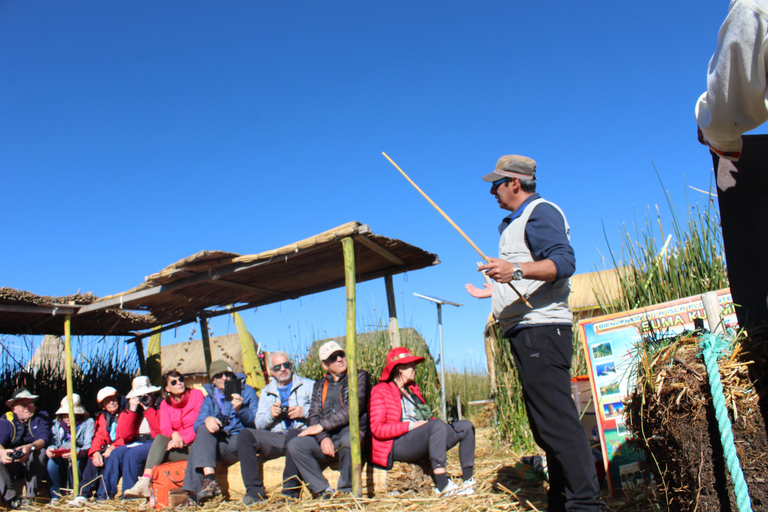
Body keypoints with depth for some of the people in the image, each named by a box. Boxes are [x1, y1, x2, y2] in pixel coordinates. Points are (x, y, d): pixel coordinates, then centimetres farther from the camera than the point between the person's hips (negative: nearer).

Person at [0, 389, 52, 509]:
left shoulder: (42, 416, 0)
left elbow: (44, 438, -18)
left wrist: (30, 447, -41)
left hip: (34, 466, -1)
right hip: (12, 465, 1)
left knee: (40, 452, -31)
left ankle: (30, 497, -30)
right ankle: (10, 498, -26)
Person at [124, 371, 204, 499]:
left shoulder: (197, 395, -1)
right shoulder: (165, 404, 13)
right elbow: (164, 428, -2)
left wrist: (183, 440, -22)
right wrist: (174, 434, -26)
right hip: (177, 444, 3)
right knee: (160, 438, -27)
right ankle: (145, 483, -38)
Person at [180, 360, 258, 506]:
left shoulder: (247, 391, 12)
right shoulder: (210, 398, 21)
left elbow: (255, 421, -1)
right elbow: (197, 425, 5)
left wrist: (240, 409, -20)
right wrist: (207, 420, -19)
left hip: (239, 443, -4)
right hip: (216, 441, 4)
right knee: (203, 430, -28)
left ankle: (195, 492, -30)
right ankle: (210, 479, -39)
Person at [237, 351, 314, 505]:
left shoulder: (308, 385, 16)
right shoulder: (266, 392, 25)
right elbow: (259, 424, 16)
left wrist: (304, 411, -10)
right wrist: (270, 415, -3)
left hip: (301, 433, -3)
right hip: (274, 438, 4)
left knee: (293, 434, -39)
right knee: (245, 434, -23)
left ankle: (290, 492, -29)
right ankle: (254, 490, -23)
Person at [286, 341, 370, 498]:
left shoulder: (360, 377, 6)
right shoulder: (319, 386, 20)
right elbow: (313, 416, 9)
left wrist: (322, 426, -10)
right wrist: (323, 438, -13)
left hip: (352, 432, -4)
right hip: (327, 439, 4)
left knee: (348, 440, -38)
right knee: (295, 444, -21)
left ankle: (346, 491, -17)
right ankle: (324, 491, -17)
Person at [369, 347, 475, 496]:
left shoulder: (412, 389, 22)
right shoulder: (380, 391, -3)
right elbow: (377, 428, -13)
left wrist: (431, 421, -1)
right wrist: (411, 426, -19)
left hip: (422, 442, 9)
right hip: (397, 447, -8)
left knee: (466, 426, -1)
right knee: (438, 425, -33)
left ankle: (468, 481, -7)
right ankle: (443, 486, -37)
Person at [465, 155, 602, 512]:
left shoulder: (540, 212, -6)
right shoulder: (515, 223, 25)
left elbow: (564, 262, -23)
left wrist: (517, 270, -37)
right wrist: (490, 292, 43)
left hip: (540, 331, -11)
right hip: (526, 334, 11)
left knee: (557, 421, -14)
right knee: (546, 425, 14)